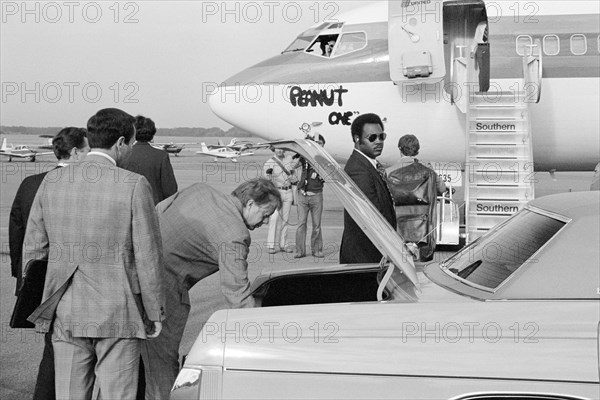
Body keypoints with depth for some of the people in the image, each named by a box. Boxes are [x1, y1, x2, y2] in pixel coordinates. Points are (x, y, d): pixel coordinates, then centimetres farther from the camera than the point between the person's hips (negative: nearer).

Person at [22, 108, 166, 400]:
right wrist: (155, 313, 2)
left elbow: (33, 249, 6)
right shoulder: (135, 186, -11)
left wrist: (35, 304, 18)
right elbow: (148, 257, -9)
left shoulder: (52, 181, 1)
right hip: (118, 315, -4)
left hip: (65, 313, 4)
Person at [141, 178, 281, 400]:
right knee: (164, 360, 2)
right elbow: (236, 292, -18)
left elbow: (156, 213, 17)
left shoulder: (200, 190, 9)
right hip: (163, 288, -9)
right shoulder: (234, 237, -15)